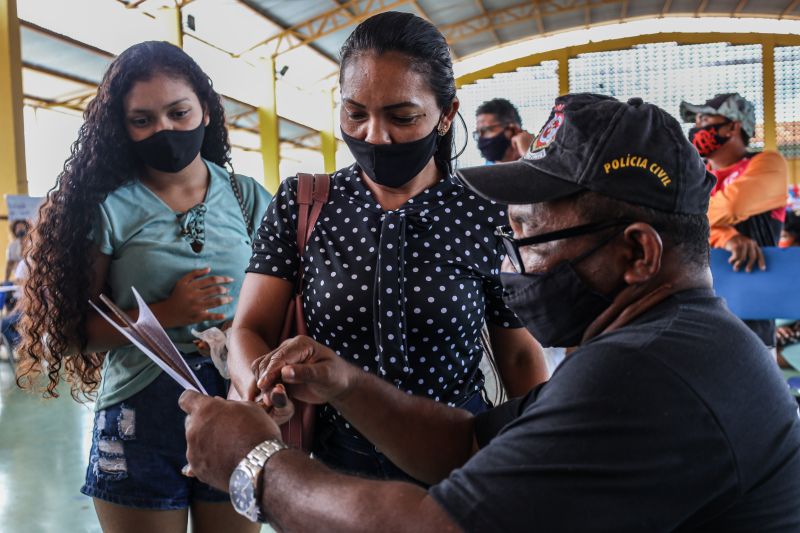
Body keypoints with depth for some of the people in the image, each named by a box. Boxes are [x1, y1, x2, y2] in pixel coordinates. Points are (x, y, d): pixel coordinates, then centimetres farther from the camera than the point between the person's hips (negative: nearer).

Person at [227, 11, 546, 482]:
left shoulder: (490, 218, -9)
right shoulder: (300, 205, -7)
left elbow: (521, 357, -1)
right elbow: (250, 329, -10)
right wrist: (259, 387, -33)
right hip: (336, 459, 1)